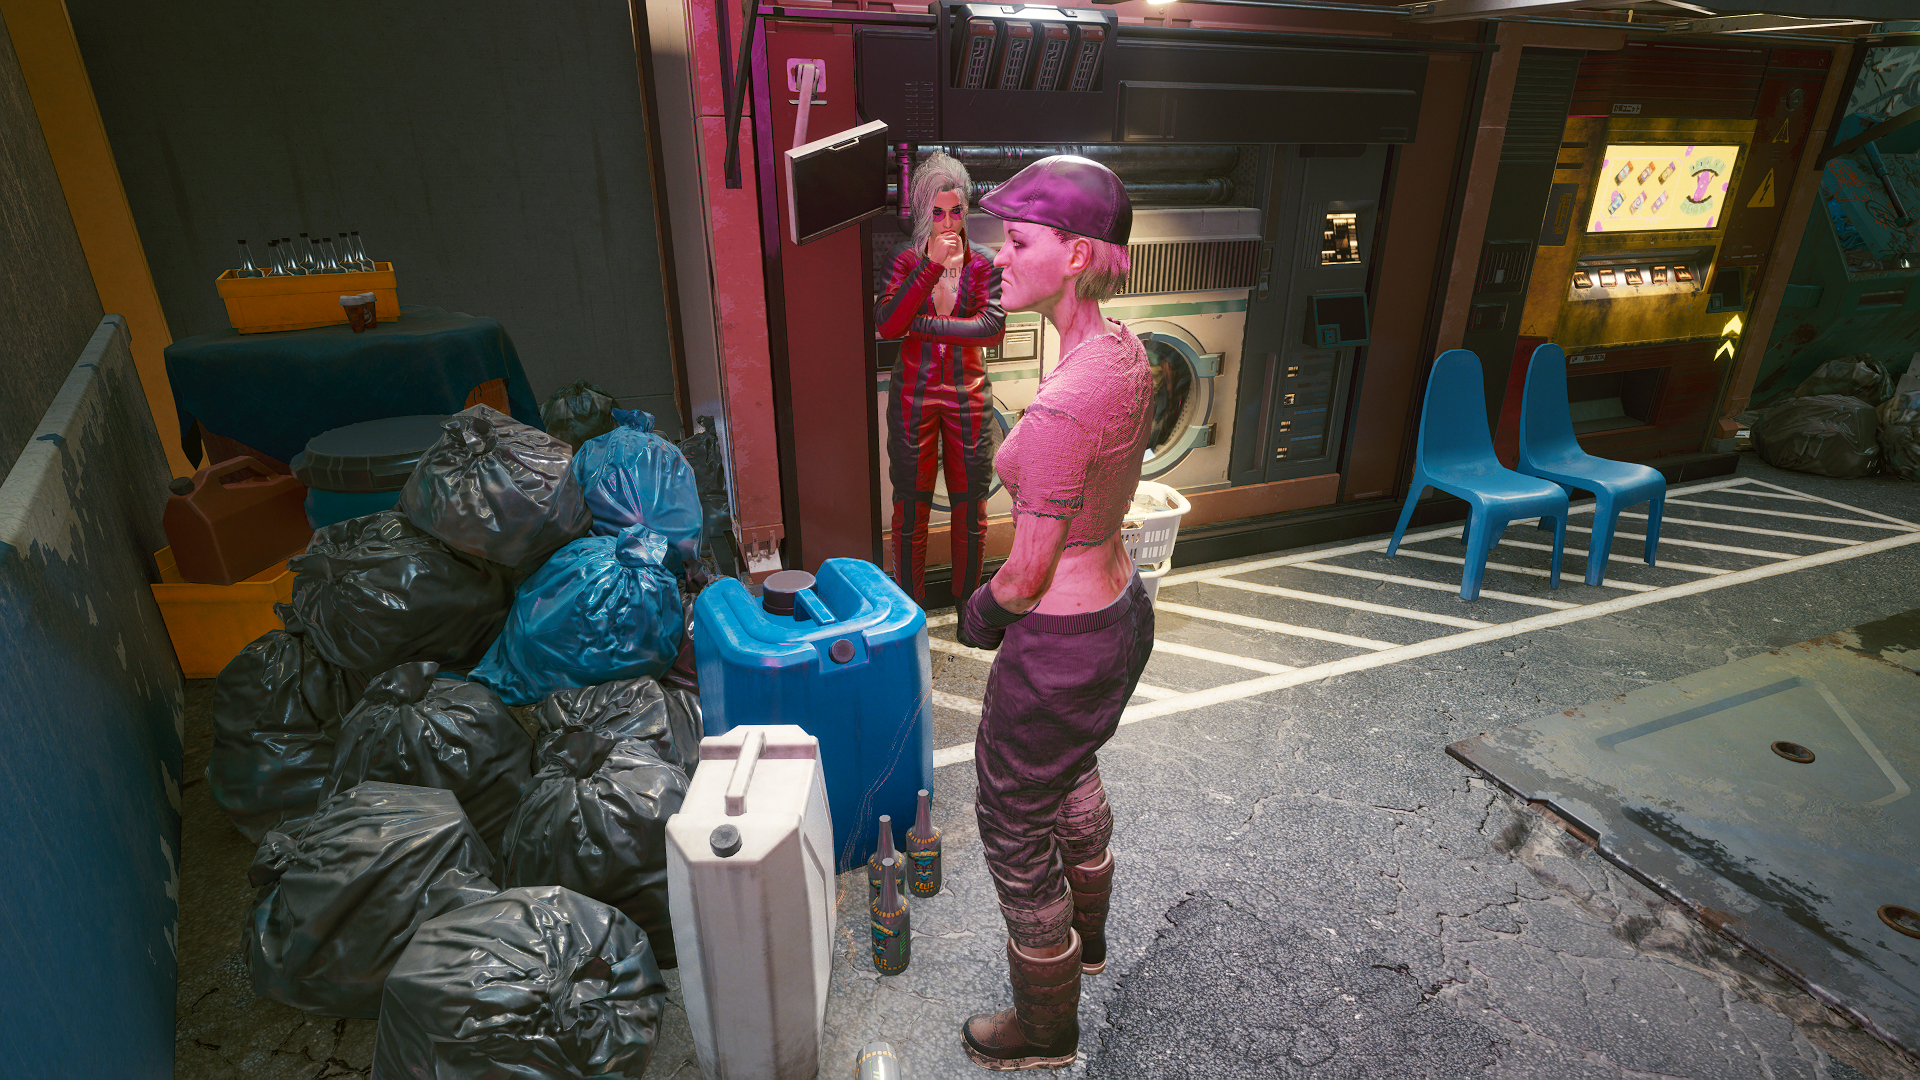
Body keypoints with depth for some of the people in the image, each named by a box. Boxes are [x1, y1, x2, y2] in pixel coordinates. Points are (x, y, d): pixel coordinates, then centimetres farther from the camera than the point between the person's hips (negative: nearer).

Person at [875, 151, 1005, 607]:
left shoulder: (983, 264, -3)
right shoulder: (905, 260, -4)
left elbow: (992, 327, -19)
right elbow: (886, 324, -20)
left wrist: (919, 325, -20)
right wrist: (932, 266, -24)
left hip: (968, 394, 1)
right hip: (914, 394, -1)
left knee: (970, 506, 9)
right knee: (911, 504, 7)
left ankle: (967, 601, 29)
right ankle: (909, 608, 24)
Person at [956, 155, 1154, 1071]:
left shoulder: (1059, 411, -33)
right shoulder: (1122, 350, -3)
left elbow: (1028, 575, -23)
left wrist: (982, 608, -1)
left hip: (1062, 647, -9)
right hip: (1122, 606, 9)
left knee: (1015, 830, 14)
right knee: (1072, 775, 32)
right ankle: (1087, 937, 60)